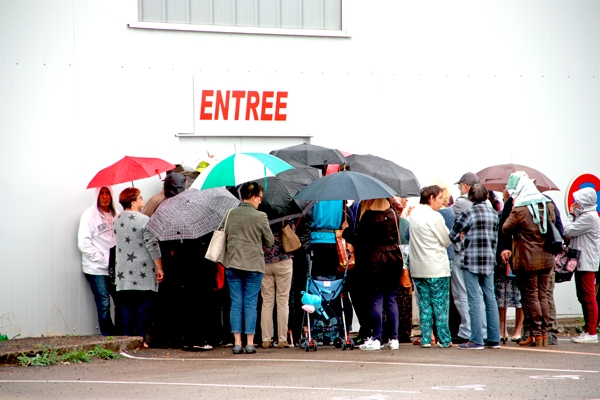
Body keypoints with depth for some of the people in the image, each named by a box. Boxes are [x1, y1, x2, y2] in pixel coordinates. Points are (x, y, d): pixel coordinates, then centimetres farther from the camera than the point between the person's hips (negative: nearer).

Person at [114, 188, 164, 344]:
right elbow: (152, 246, -12)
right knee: (142, 307, 0)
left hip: (123, 274, 5)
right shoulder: (144, 221, -12)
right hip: (143, 275, -5)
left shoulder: (117, 221, 7)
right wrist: (159, 268, -5)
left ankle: (127, 337, 7)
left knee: (125, 307, 7)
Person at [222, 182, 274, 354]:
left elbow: (225, 236, 9)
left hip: (232, 264, 3)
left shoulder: (231, 214, 2)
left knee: (236, 303, 6)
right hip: (254, 264, -3)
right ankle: (250, 343, 2)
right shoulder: (260, 216, -8)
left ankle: (237, 342, 3)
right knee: (250, 304, 3)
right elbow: (269, 241, -1)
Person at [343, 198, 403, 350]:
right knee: (391, 299, 8)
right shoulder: (392, 213, 5)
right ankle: (394, 339, 7)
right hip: (393, 259, 5)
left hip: (375, 261, -5)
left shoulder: (368, 216, -14)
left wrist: (346, 232, 1)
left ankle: (376, 339, 0)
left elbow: (360, 241, -12)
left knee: (376, 299, -1)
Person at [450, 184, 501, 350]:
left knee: (474, 300, -4)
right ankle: (494, 339, 10)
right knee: (490, 298, 9)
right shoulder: (494, 213, 9)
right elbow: (495, 238, 14)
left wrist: (463, 237, 16)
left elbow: (453, 235, -4)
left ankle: (476, 340, -5)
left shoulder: (469, 212, -9)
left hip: (472, 260, -6)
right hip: (489, 260, 6)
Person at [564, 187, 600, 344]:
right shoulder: (585, 215, 18)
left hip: (587, 264, -11)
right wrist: (574, 215, 8)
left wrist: (571, 215, -4)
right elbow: (572, 233, 17)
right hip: (582, 262, 11)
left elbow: (569, 231, -16)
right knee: (583, 297, 13)